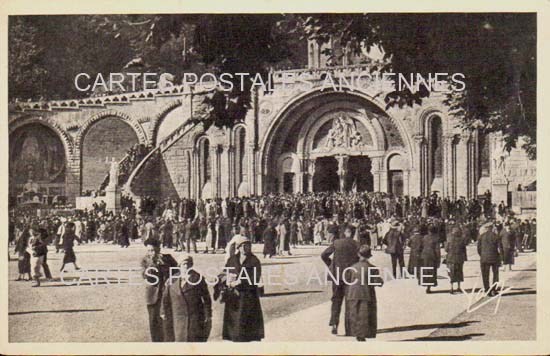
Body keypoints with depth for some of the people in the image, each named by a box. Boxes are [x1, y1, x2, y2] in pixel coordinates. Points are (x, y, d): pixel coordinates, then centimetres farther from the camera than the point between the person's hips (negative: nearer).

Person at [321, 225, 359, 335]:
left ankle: (334, 323, -4)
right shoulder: (357, 245, -5)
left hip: (337, 275, 1)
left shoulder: (336, 243, 0)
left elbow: (324, 255, 0)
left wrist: (331, 265, 13)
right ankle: (348, 328, 10)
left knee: (336, 299, 12)